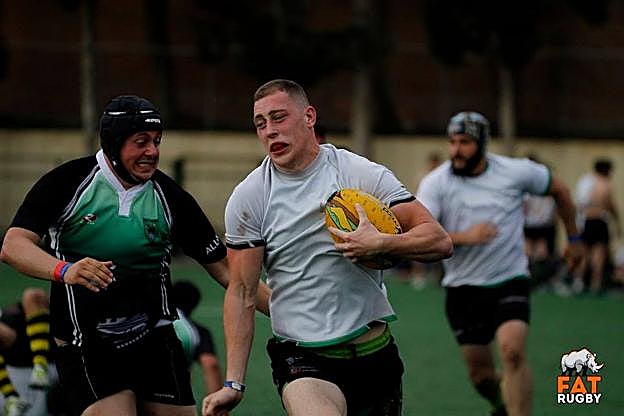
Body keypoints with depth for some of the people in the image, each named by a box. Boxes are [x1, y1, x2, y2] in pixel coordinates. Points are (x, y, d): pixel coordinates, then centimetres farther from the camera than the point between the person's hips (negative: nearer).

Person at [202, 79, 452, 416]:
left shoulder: (363, 174, -1)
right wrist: (234, 383, -6)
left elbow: (439, 241, -4)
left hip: (375, 350, 3)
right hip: (302, 359, -3)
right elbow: (241, 293, 1)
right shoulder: (247, 198, -1)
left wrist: (380, 243, -23)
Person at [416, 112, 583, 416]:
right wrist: (464, 237, -31)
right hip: (463, 288, 1)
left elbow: (558, 190, 14)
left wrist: (573, 239, 20)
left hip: (510, 280, -1)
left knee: (512, 350, -25)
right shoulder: (435, 183, -8)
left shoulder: (516, 172, -6)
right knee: (479, 371, 6)